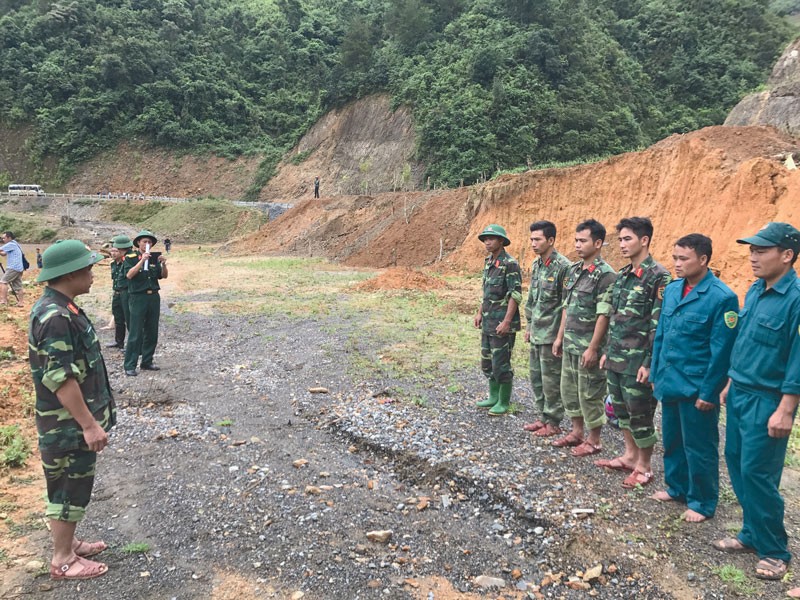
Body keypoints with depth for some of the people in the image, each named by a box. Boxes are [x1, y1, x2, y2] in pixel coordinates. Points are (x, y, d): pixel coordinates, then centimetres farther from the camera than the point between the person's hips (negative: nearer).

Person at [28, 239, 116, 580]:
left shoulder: (58, 307, 7)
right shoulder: (56, 318, -26)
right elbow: (61, 379, -27)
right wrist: (89, 424, -23)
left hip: (73, 419, 10)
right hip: (69, 424, -10)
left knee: (73, 485, 21)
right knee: (69, 488, 4)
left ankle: (68, 542, 36)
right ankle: (62, 560, 19)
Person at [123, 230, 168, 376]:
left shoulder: (154, 258, 10)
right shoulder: (131, 258, -2)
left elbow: (164, 276, 4)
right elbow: (129, 275, -17)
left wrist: (163, 264, -15)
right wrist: (142, 260, -25)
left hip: (154, 297, 5)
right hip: (138, 298, -5)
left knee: (152, 333, 9)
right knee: (135, 334, -6)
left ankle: (147, 362, 20)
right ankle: (129, 366, -2)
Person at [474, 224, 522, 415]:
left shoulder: (510, 264, -15)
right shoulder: (488, 262, 11)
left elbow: (515, 295, -18)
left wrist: (506, 322, -22)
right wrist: (480, 313, 17)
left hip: (502, 323, -9)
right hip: (488, 322, 9)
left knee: (501, 364, -1)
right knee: (487, 362, 16)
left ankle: (504, 402, 12)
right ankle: (494, 397, 30)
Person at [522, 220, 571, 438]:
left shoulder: (563, 267, -16)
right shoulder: (536, 264, 10)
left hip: (551, 334, -8)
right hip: (537, 333, 8)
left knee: (551, 379, 2)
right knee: (536, 376, 15)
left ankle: (553, 422, 14)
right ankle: (543, 417, 28)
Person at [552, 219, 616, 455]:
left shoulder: (605, 275, -15)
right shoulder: (573, 270, 9)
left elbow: (603, 315, -18)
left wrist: (593, 348, -20)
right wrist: (560, 336, 14)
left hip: (588, 347, -8)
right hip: (570, 344, 8)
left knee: (590, 393, 3)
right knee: (569, 389, 16)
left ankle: (594, 440, 17)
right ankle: (577, 432, 32)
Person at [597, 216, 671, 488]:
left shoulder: (658, 277, -14)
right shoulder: (621, 275, 10)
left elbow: (659, 325, -17)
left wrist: (649, 363, -18)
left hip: (638, 361, -8)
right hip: (616, 358, 8)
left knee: (640, 414, 3)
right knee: (621, 409, 17)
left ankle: (644, 467, 18)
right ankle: (630, 455, 33)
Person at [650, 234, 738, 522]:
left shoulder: (722, 297, -17)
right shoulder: (671, 290, 4)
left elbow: (721, 351, -16)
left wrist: (708, 392, -15)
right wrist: (655, 374, 12)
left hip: (696, 387, -7)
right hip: (669, 382, 7)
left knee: (698, 447, 7)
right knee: (671, 440, 20)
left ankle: (702, 503, 25)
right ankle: (676, 487, 39)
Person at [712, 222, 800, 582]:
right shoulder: (754, 292, 7)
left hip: (767, 402, -8)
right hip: (739, 394, 8)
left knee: (757, 473, -1)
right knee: (736, 463, 14)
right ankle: (752, 533, 30)